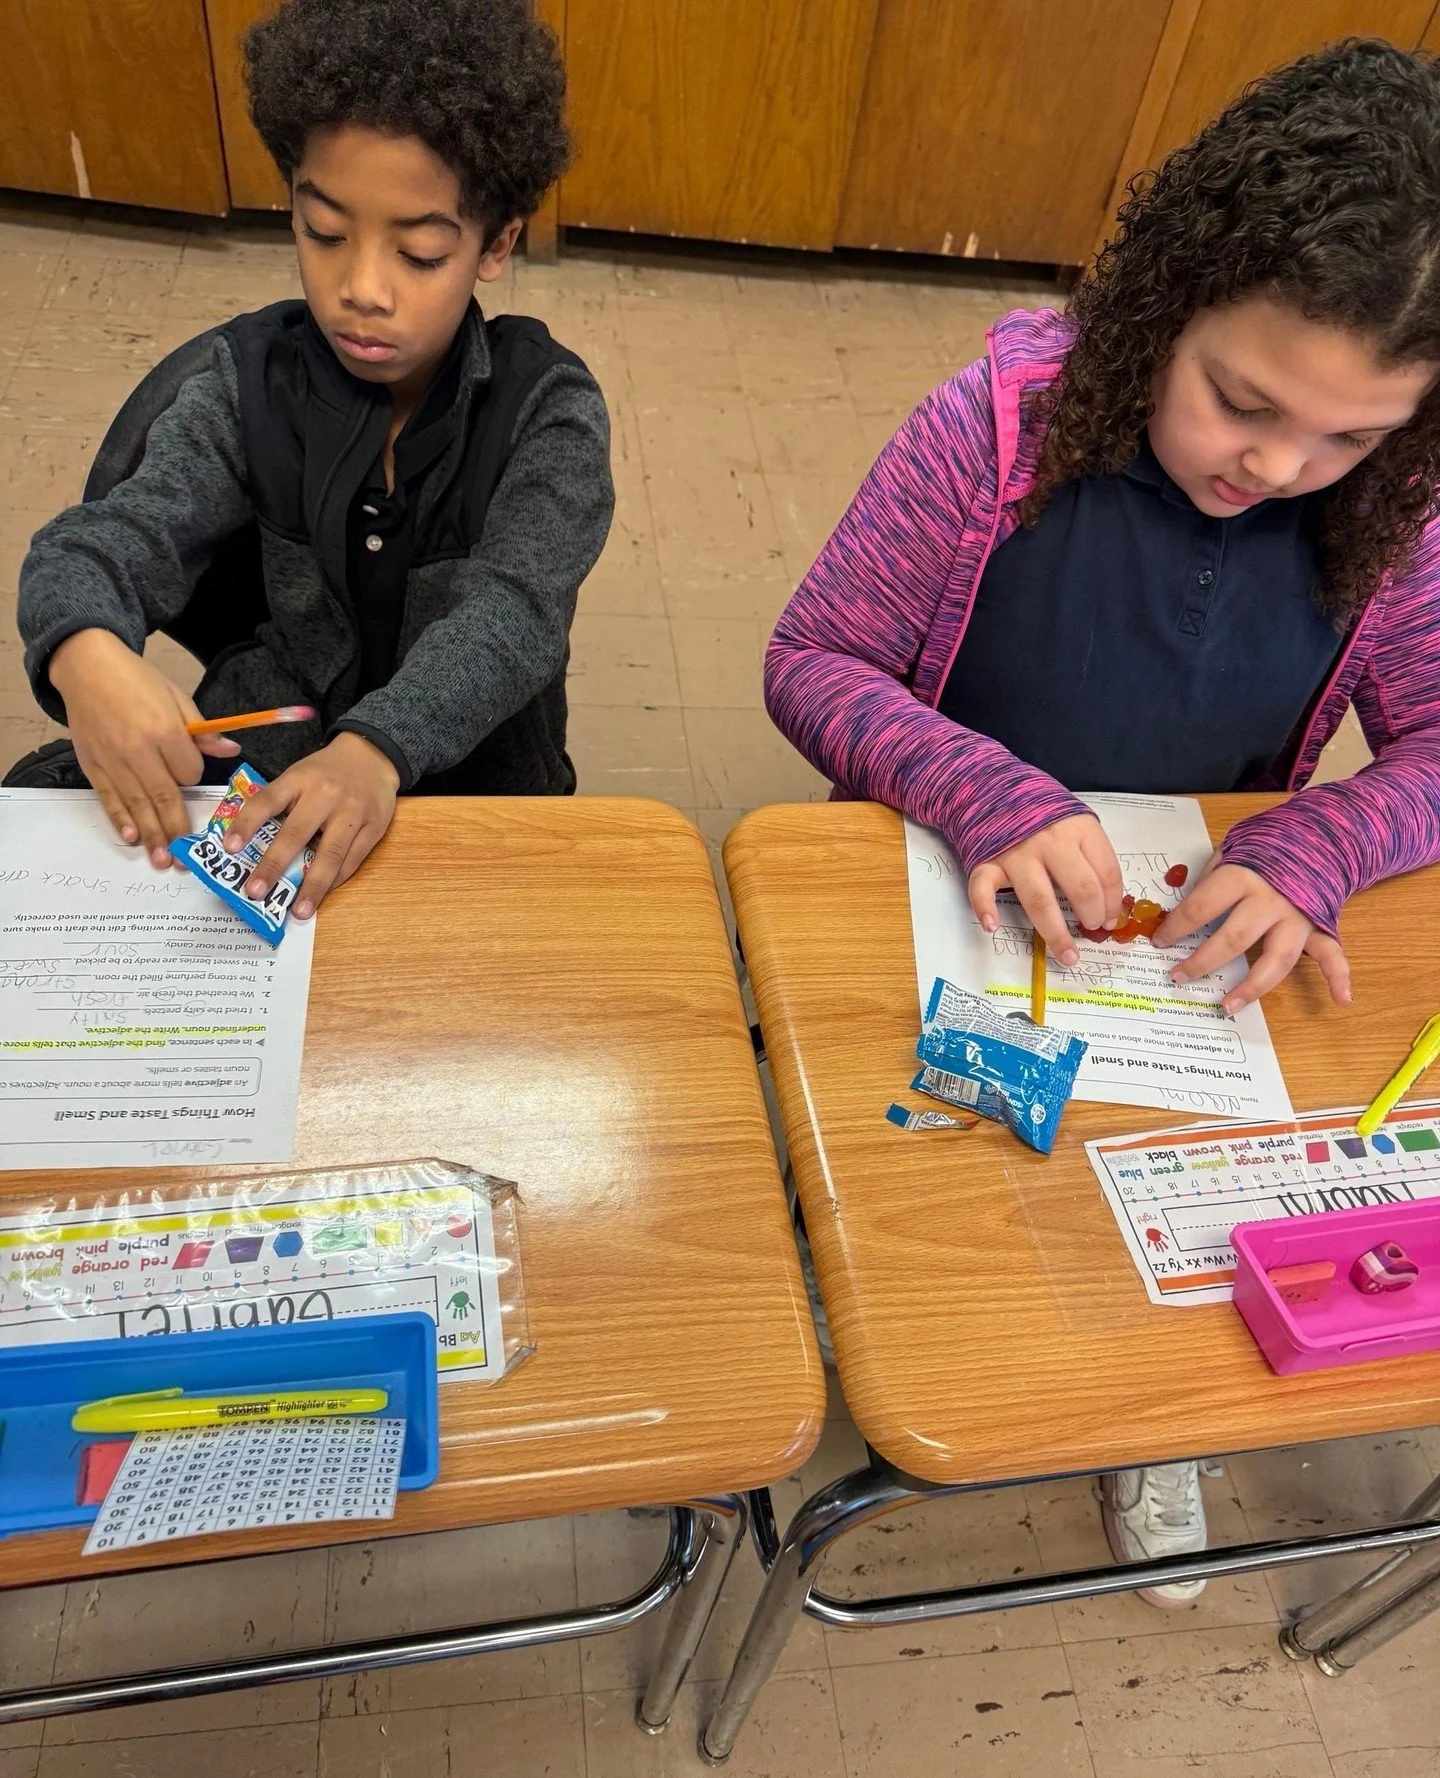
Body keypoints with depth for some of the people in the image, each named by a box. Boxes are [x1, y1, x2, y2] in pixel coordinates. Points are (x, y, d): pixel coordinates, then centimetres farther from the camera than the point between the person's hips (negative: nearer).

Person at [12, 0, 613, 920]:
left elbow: (512, 611, -24)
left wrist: (378, 748, -44)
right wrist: (87, 652, -38)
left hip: (473, 781, -2)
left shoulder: (548, 406, -10)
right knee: (39, 797, -16)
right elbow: (114, 534, -11)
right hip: (258, 764, 3)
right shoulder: (250, 377, -2)